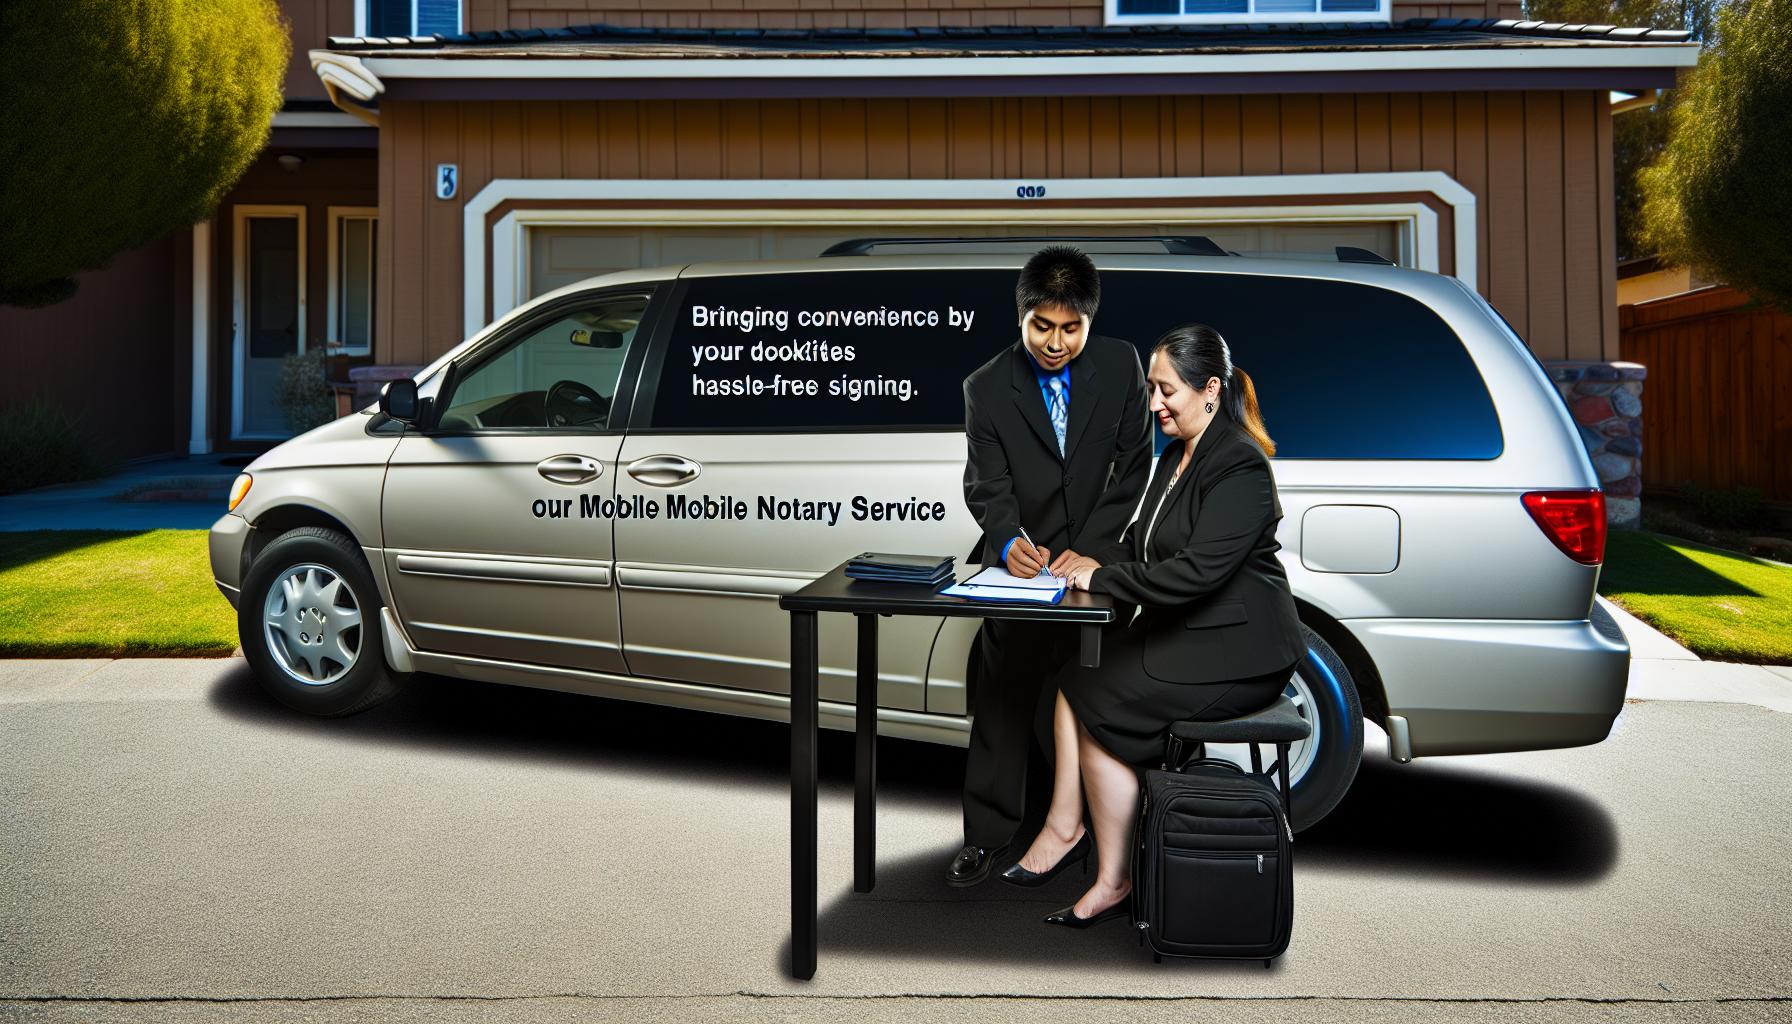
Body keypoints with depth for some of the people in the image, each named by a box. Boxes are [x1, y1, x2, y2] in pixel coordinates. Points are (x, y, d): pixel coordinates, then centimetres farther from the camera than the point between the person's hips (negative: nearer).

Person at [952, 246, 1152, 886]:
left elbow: (1133, 468, -3)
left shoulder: (1120, 366, -3)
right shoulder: (987, 388, -5)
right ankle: (987, 836, 12)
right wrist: (1008, 542, -31)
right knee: (1002, 701, 2)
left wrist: (1087, 549, -13)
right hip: (1021, 565, 0)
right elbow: (987, 485, -9)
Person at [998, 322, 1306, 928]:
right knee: (1077, 675, -9)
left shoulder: (1240, 467, -18)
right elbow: (1142, 543, 16)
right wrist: (1090, 561, -3)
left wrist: (1104, 577, -18)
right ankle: (1065, 827, -4)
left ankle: (1113, 882, -4)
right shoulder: (1177, 456, 13)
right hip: (1184, 634, 9)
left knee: (1102, 702, -16)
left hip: (1236, 652, -9)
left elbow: (1195, 571, -26)